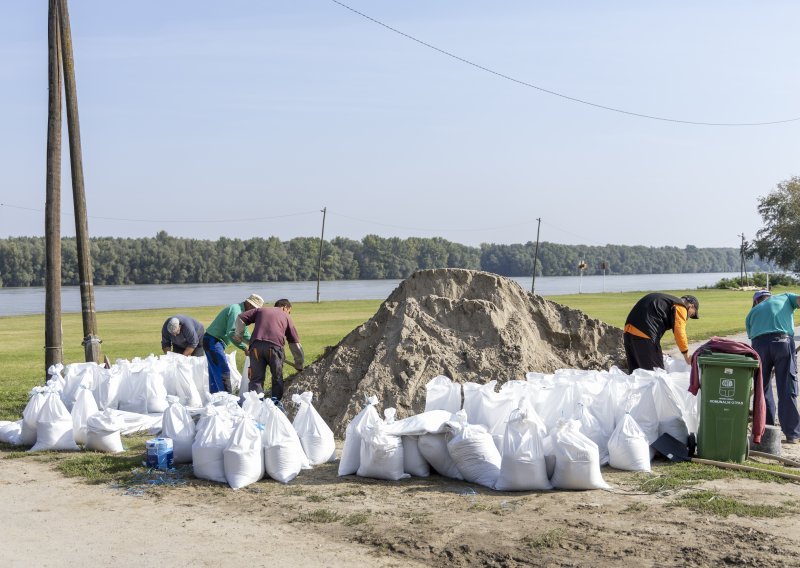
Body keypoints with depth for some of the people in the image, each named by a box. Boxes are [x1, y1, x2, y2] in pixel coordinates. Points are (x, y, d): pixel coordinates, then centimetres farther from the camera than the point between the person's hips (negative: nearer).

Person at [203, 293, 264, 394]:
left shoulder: (240, 311, 14)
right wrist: (244, 348, -23)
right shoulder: (235, 310, -18)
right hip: (213, 341, -11)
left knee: (215, 374, 13)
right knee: (224, 371, -11)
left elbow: (244, 334, 23)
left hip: (212, 342, 11)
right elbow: (231, 333, -27)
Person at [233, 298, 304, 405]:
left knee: (256, 379, 3)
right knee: (277, 378, 14)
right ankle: (276, 403, 6)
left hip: (256, 345, 1)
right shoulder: (286, 317, 25)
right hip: (275, 345, -1)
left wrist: (238, 334, 30)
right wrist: (299, 365, 32)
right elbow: (295, 345, 24)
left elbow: (241, 318, 15)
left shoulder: (261, 310, 29)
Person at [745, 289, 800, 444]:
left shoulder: (752, 312, 29)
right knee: (787, 390, 3)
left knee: (762, 389, 12)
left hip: (759, 344, 1)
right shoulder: (785, 297, 26)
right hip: (783, 342, -1)